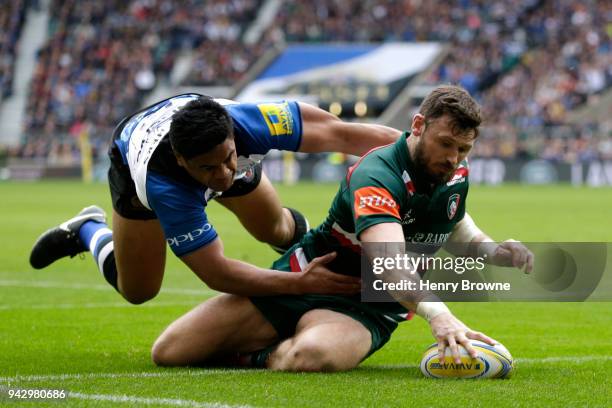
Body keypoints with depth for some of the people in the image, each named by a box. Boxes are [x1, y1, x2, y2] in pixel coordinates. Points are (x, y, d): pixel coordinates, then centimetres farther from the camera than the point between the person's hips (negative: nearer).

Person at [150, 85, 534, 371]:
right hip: (304, 284, -3)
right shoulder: (376, 174, -26)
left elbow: (461, 235, 22)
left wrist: (497, 252, -1)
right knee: (168, 352, -8)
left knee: (310, 356, -38)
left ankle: (258, 357, 0)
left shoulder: (455, 175, -2)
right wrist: (436, 312, -61)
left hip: (364, 310, 3)